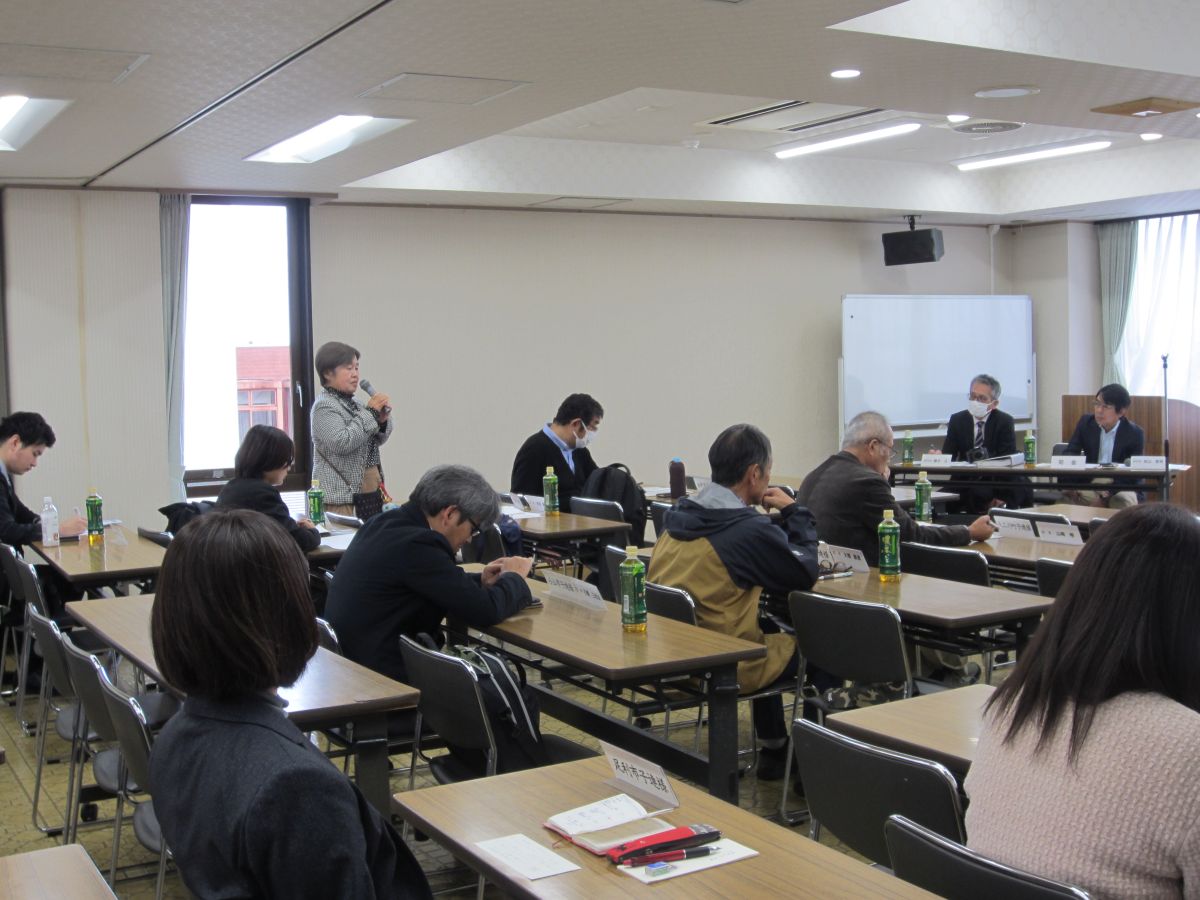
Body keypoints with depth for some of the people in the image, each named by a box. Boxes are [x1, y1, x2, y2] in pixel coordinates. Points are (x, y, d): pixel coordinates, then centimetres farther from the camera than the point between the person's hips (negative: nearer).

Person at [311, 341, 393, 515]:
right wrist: (370, 413, -17)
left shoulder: (353, 403, 13)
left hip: (368, 484, 8)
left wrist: (382, 420, -1)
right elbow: (341, 443, -23)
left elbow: (377, 440, 21)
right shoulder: (325, 406, -10)